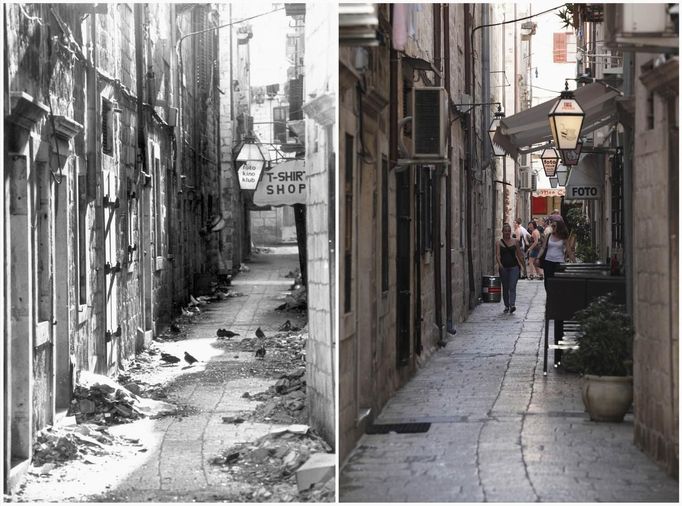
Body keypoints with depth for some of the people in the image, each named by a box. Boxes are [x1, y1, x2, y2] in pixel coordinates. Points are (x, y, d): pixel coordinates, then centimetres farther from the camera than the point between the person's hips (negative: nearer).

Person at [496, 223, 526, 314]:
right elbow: (497, 255, -10)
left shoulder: (515, 242, 6)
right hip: (503, 267, 1)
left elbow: (519, 254, 12)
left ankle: (512, 305, -22)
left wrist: (523, 265, 13)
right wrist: (499, 264, -27)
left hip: (514, 267, -1)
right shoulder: (499, 243, 2)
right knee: (505, 288, 9)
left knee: (512, 287, -12)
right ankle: (506, 306, 20)